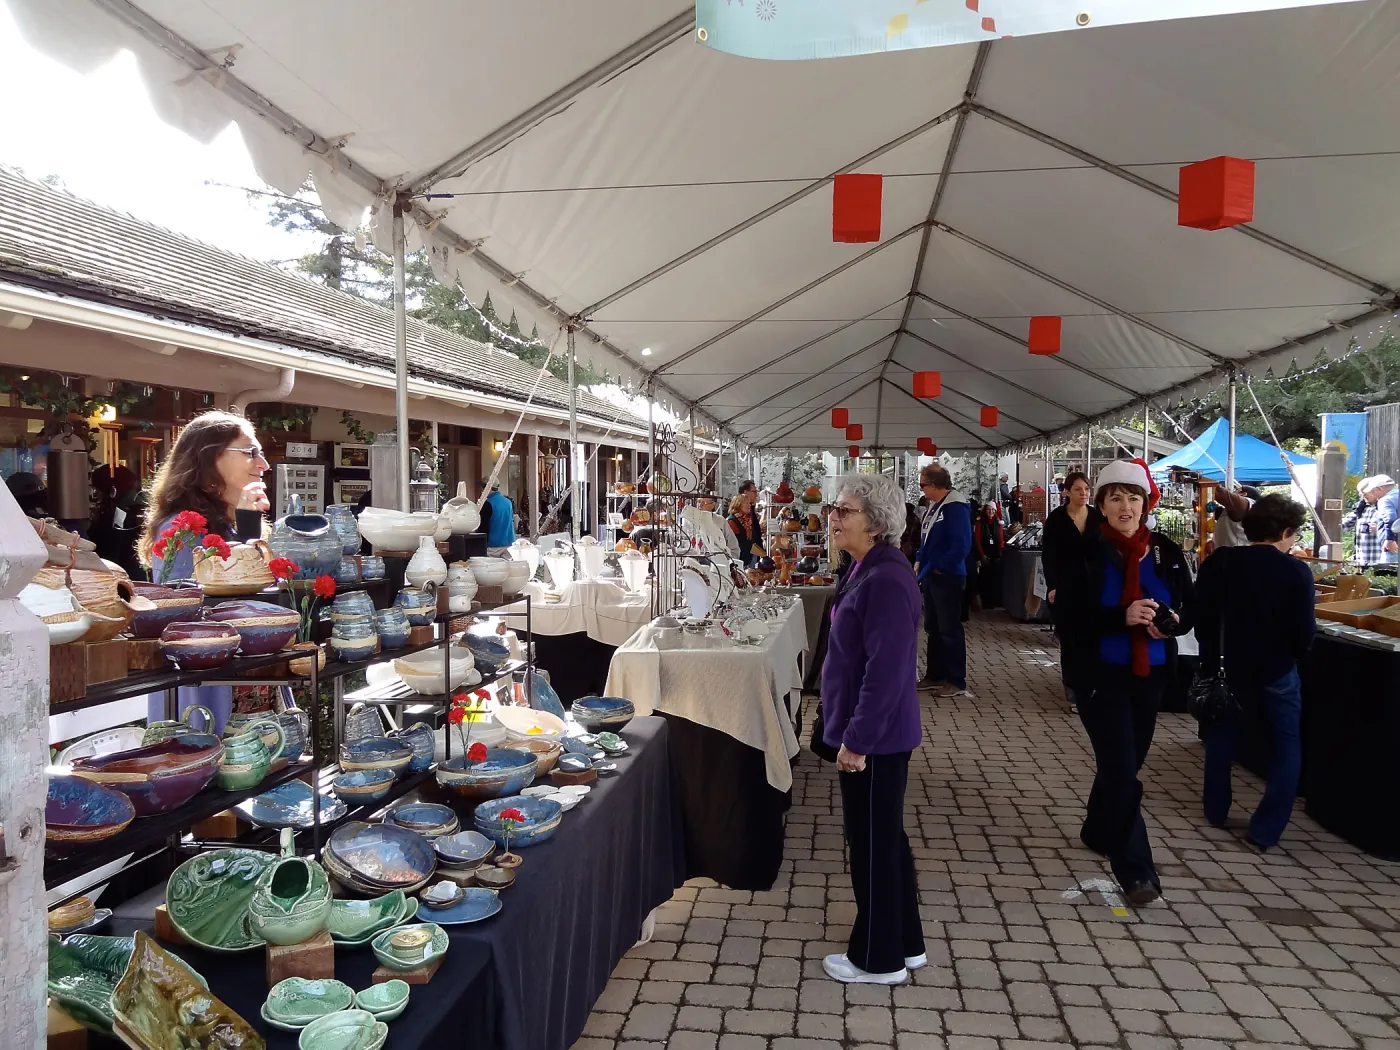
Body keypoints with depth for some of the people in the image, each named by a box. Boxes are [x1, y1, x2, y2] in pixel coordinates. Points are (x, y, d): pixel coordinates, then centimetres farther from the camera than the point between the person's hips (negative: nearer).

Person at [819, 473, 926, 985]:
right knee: (886, 837, 20)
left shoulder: (885, 581, -24)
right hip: (872, 732, 10)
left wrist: (856, 740, -21)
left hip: (875, 736, -10)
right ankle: (905, 943, 36)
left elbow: (886, 670, -26)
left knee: (873, 843, 5)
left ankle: (879, 959, 23)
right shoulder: (866, 569, 8)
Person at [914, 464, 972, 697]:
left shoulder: (955, 506, -17)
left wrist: (941, 567, -18)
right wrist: (920, 562, 11)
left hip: (947, 577, -10)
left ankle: (957, 682, 5)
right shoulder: (933, 506, 11)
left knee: (950, 629, -3)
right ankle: (935, 675, 25)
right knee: (933, 628, 15)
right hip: (930, 575, 10)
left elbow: (962, 544, -23)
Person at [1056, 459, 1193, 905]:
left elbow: (1190, 609, 7)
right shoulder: (1084, 552, -11)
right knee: (1121, 770, -6)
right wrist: (1122, 617, -28)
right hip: (1101, 677, -5)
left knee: (1126, 763, 18)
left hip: (1150, 676, 5)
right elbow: (1069, 619, -15)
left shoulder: (1166, 551, 0)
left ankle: (1098, 831, 41)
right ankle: (1135, 868, 4)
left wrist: (1173, 621, -16)